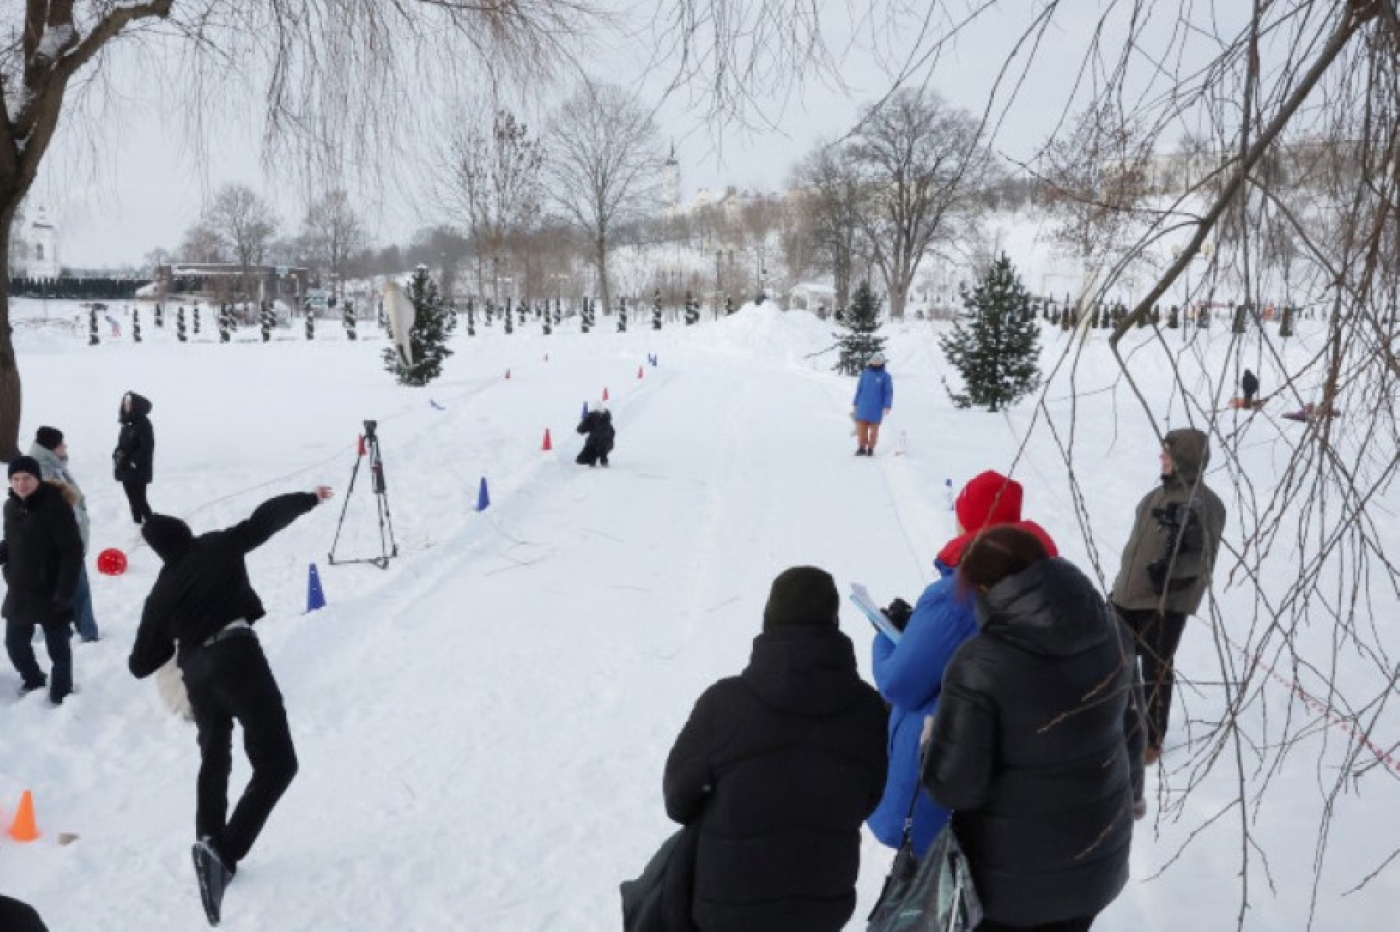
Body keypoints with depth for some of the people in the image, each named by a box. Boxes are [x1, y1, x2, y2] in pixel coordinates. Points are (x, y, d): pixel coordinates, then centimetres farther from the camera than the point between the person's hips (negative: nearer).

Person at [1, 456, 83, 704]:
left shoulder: (55, 505, -19)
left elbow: (73, 551, -20)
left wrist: (65, 591, -22)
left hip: (50, 593, -7)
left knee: (58, 648, 8)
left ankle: (60, 691, 27)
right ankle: (33, 679, 44)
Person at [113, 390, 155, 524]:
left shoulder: (143, 423, -14)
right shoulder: (127, 423, 11)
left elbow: (147, 447, -19)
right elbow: (122, 444, 19)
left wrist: (135, 462, -21)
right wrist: (117, 455, 4)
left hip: (138, 470, -8)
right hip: (126, 470, 8)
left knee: (139, 499, -7)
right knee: (133, 500, 12)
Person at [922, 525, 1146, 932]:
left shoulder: (980, 667, -30)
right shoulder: (1109, 630, -11)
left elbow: (953, 786, -24)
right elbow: (1129, 722, 5)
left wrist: (932, 730, -4)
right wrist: (1130, 788, 23)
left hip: (1010, 870, -5)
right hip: (1099, 851, 5)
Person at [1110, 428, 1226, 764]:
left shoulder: (1204, 503, -15)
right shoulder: (1161, 492, 9)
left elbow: (1204, 557, -17)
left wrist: (1171, 570, -32)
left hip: (1166, 600, -8)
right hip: (1128, 593, 8)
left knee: (1156, 671, 4)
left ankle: (1152, 739, 20)